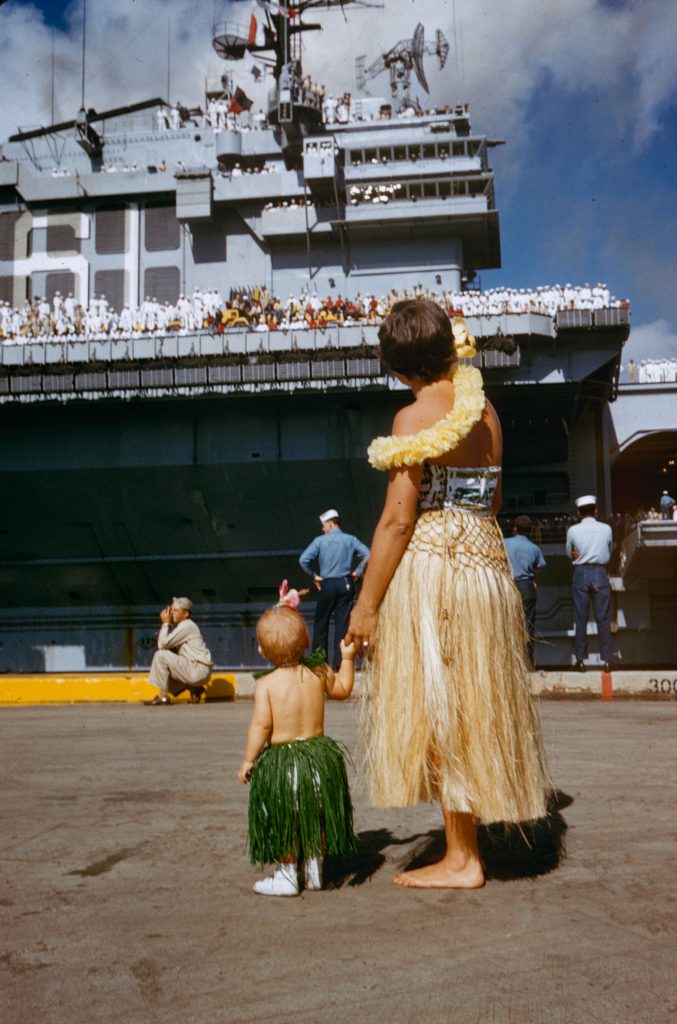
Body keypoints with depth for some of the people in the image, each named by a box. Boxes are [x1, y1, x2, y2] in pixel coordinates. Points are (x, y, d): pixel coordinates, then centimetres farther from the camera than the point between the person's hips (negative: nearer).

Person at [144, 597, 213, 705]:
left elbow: (163, 644, -17)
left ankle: (163, 696, -9)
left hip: (199, 672, -10)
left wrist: (165, 623, -8)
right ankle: (194, 689, 13)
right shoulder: (181, 625, 18)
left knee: (160, 655, -13)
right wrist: (166, 624, 7)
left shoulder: (186, 626, -13)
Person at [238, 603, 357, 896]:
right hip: (318, 753, 4)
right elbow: (343, 689, 17)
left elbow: (261, 725, -17)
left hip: (280, 760, -4)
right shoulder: (319, 674, -2)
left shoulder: (266, 684, -14)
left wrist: (248, 760, -7)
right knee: (316, 817, 19)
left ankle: (286, 877, 16)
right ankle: (314, 871, 28)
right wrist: (348, 657, 27)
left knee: (284, 822, 9)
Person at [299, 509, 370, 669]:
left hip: (327, 585, -1)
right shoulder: (350, 539, 1)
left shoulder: (320, 540, -3)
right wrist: (357, 572, -1)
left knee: (321, 623, 11)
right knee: (342, 623, 4)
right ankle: (338, 660, 4)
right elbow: (367, 554, -11)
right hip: (346, 584, 2)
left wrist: (314, 575, -1)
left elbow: (304, 559, -14)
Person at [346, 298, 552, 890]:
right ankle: (466, 849, 25)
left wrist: (367, 605, -12)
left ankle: (462, 859, 9)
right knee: (471, 709, 14)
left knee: (438, 712, 1)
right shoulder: (485, 411, 10)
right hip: (487, 567, 8)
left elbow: (398, 519, -15)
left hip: (430, 569, -7)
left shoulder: (415, 417, -11)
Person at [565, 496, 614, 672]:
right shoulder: (606, 529, -2)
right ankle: (607, 659, 6)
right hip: (600, 573, 0)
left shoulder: (573, 530, -4)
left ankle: (581, 659, 8)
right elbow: (609, 553, 11)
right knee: (603, 618, 5)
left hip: (580, 573, 0)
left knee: (580, 618, 5)